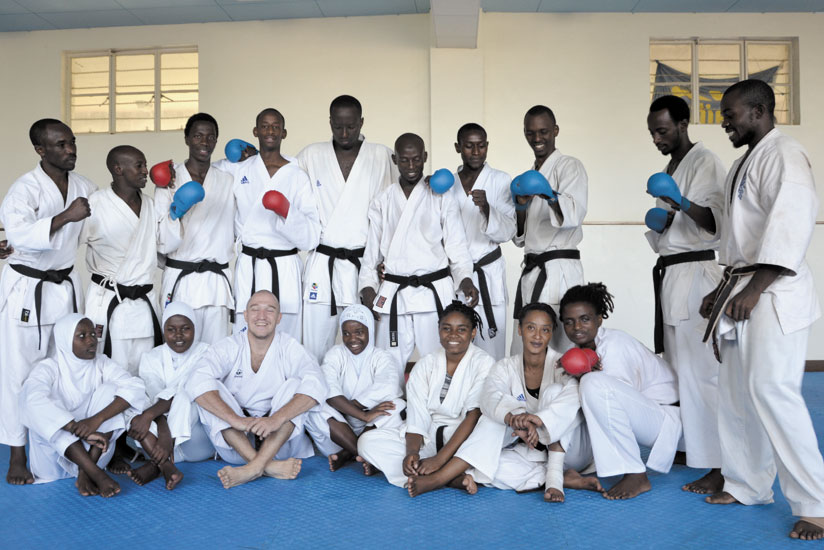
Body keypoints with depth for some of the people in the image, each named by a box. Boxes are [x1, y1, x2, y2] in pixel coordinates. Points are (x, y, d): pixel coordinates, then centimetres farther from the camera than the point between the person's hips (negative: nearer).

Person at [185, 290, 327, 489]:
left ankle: (255, 467, -32)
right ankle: (268, 466, -32)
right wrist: (236, 420, -36)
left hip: (278, 440, -1)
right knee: (207, 393, -21)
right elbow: (197, 382, -23)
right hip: (235, 441, 1)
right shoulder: (229, 347, -6)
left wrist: (277, 418, -37)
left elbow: (317, 384, -23)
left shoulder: (289, 347, -6)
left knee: (294, 385, -22)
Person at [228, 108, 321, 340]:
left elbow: (311, 236, -3)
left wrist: (288, 213, -20)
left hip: (285, 268, -1)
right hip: (248, 268, 1)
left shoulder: (297, 176, 3)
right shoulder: (238, 169, 8)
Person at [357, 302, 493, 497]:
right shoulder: (425, 365, 6)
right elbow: (416, 417, -2)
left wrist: (439, 459, -26)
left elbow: (474, 415, -17)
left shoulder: (483, 363, -5)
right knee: (367, 441, -17)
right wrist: (412, 451, -23)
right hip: (427, 437, 5)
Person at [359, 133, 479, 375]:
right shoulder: (383, 202, 10)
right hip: (393, 293, 2)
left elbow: (457, 247, 3)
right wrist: (368, 287, 1)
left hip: (434, 291, -2)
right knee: (390, 364, 6)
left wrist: (465, 280, -12)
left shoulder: (441, 198, 4)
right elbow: (371, 249, 12)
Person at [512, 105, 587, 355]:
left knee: (566, 348, -13)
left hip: (560, 270, -7)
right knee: (520, 355, 9)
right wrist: (521, 208, 0)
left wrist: (550, 196, -39)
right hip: (531, 270, 7)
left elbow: (576, 212, -21)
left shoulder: (569, 166, -1)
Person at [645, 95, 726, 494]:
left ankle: (720, 466, -6)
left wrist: (683, 205, -34)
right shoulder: (671, 166, 20)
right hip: (669, 273, 9)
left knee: (698, 369, -11)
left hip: (695, 273, -9)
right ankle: (692, 446, 23)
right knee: (678, 366, 12)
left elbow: (718, 224, -18)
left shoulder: (705, 162, -8)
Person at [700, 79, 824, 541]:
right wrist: (724, 289, 19)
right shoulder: (744, 163, 19)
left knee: (772, 392, -13)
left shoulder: (784, 154, -10)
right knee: (736, 393, 12)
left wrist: (754, 289, -23)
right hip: (744, 290, 10)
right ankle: (747, 486, 26)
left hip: (775, 293, -10)